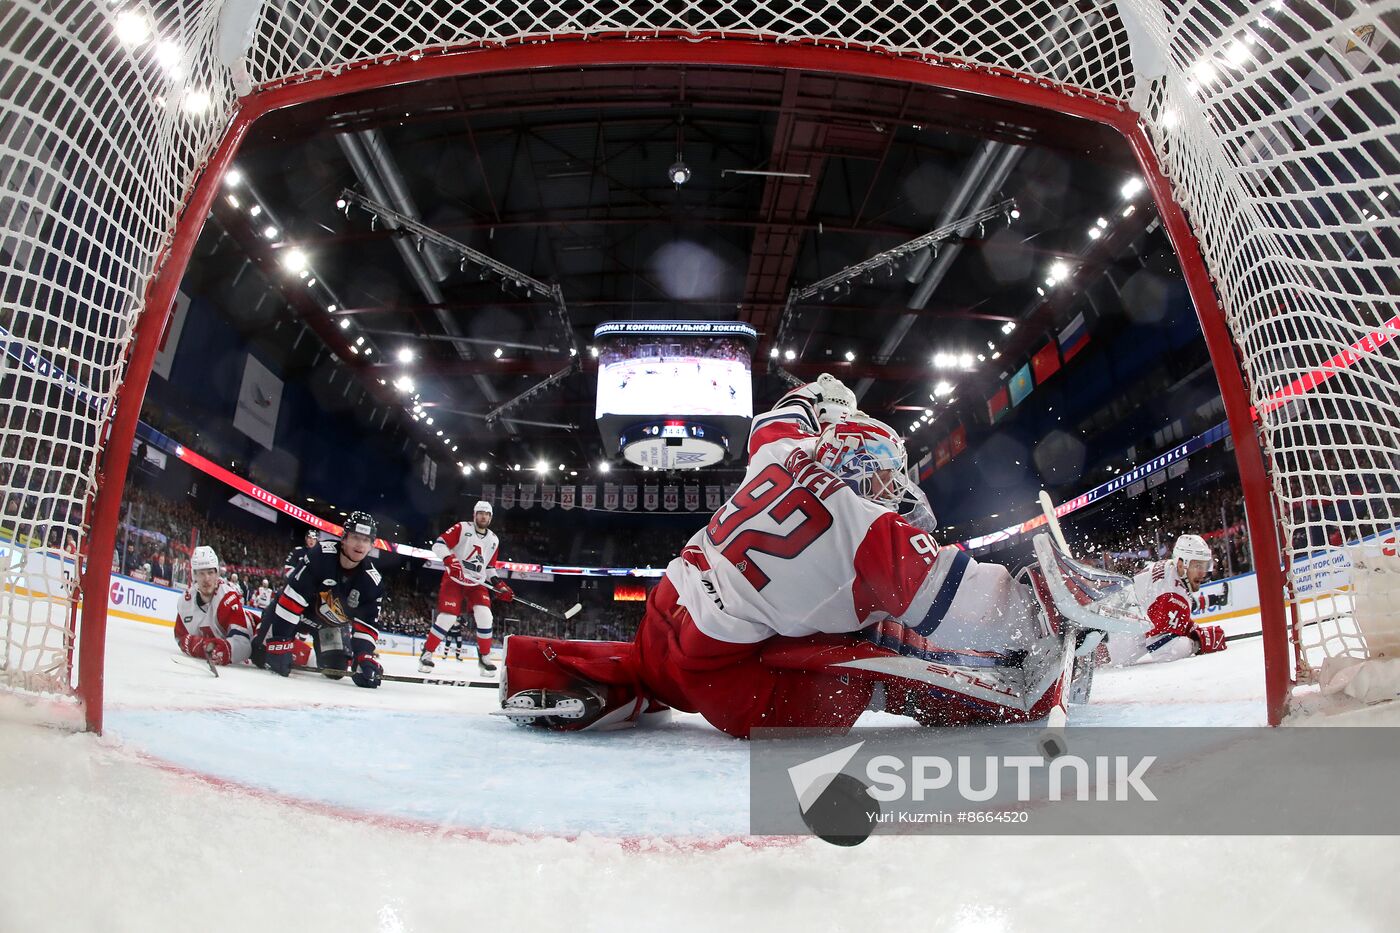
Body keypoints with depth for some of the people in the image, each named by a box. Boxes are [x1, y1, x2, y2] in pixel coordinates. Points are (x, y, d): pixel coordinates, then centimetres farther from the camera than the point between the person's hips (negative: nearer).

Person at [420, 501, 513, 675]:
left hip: (477, 583, 5)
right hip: (454, 579, -4)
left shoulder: (493, 540, 9)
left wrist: (498, 584, 6)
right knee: (447, 617, -14)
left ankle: (484, 657, 2)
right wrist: (451, 561, -29)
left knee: (484, 616, -12)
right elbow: (439, 544, -14)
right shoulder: (462, 528, -8)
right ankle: (426, 654, 3)